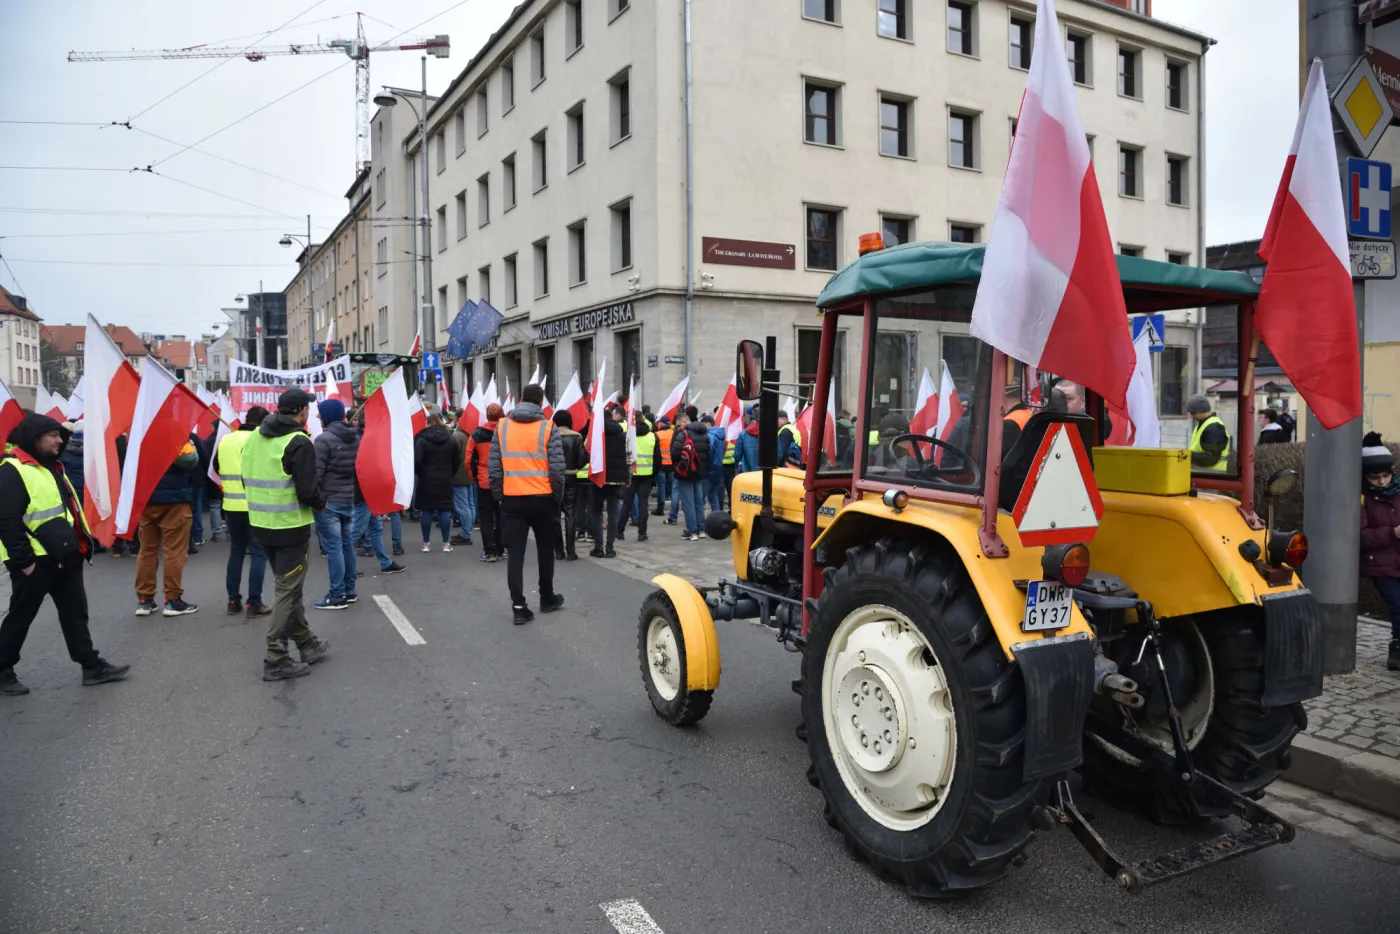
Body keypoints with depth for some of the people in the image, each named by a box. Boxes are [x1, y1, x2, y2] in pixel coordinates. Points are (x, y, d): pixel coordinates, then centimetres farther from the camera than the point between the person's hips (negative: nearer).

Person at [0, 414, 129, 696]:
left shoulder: (52, 466, 15)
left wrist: (82, 543, 17)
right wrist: (23, 560, -21)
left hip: (64, 556, 9)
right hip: (35, 561, -9)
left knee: (75, 612, 10)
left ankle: (92, 666, 15)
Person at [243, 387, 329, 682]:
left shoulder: (254, 437, 7)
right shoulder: (299, 443, -18)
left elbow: (248, 480, 14)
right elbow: (307, 491, -21)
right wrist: (322, 503, -2)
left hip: (261, 524, 8)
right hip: (290, 527, -8)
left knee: (288, 586, 19)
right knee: (287, 591, 1)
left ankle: (306, 643, 31)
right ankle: (276, 660, 4)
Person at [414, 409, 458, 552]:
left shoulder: (422, 440, -9)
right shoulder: (450, 439, 2)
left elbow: (417, 460, -13)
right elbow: (455, 461, 4)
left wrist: (419, 473, 4)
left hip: (426, 481, -2)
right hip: (445, 481, 2)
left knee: (426, 511, 5)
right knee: (445, 511, 5)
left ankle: (426, 543, 8)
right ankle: (446, 543, 5)